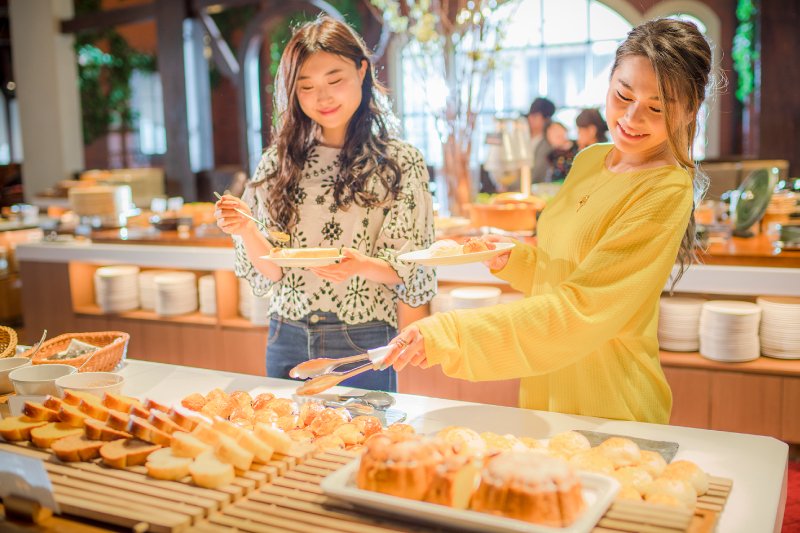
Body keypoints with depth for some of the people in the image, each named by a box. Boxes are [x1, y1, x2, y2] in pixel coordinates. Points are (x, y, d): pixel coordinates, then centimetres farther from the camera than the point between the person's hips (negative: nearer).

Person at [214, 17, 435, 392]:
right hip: (287, 339, 3)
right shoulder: (278, 163, 2)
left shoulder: (400, 163, -5)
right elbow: (268, 273, 1)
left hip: (362, 345, -3)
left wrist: (363, 265, -25)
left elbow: (413, 273, -7)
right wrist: (245, 230, -18)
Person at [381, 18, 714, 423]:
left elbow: (578, 309, -27)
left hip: (609, 413, -7)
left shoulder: (667, 192, -20)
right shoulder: (590, 161, 4)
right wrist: (509, 259, -5)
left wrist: (448, 334, -32)